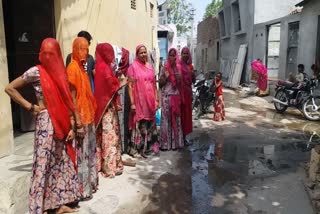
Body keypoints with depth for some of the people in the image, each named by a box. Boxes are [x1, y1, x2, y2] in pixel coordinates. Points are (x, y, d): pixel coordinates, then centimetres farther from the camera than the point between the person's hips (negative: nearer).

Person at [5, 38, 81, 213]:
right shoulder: (36, 72, -8)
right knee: (44, 162, 0)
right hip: (46, 122, -6)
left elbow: (67, 102, 7)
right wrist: (30, 107, -6)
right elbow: (9, 88, -4)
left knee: (63, 161, 11)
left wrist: (71, 126, 3)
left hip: (62, 123, 6)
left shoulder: (60, 73, 8)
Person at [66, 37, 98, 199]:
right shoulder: (72, 68, -14)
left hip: (88, 117, 9)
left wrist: (92, 114, 15)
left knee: (90, 152, 17)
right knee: (82, 154, 0)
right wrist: (78, 122, -21)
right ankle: (82, 190, 12)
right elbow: (72, 97, -19)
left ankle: (90, 184, 31)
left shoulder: (81, 68, 13)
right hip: (81, 119, -9)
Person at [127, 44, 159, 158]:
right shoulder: (133, 66, -5)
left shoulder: (150, 66, 11)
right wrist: (132, 103, -14)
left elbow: (154, 84, 14)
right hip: (139, 101, -5)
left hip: (150, 101, 6)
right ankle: (134, 148, 12)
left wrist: (156, 100, 9)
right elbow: (130, 86, -9)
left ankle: (144, 148, 25)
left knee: (149, 125, 11)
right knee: (139, 124, -1)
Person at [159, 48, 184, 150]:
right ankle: (165, 143, 3)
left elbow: (180, 83, 15)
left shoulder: (178, 68, 9)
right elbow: (160, 83, 1)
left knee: (176, 118, 6)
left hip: (176, 96, 3)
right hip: (166, 96, -3)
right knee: (166, 118, -3)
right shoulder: (165, 68, 1)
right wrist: (165, 77, -16)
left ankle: (175, 142, 15)